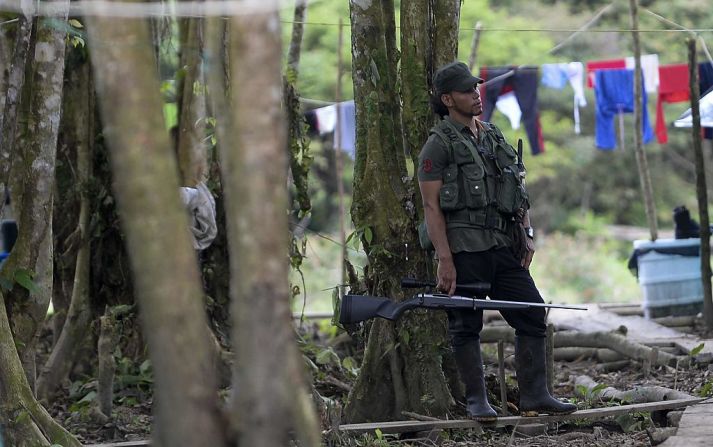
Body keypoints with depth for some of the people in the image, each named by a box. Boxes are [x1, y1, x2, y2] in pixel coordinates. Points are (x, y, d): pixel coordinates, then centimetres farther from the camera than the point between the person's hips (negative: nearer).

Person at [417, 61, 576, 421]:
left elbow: (518, 192, 21)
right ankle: (477, 401, 9)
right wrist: (444, 259, -16)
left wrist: (526, 235, 8)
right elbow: (431, 206, -9)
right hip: (464, 249, -7)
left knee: (532, 316, 2)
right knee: (466, 326, 0)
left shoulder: (494, 137, 18)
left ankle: (534, 397, 6)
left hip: (503, 246, 7)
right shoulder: (439, 144, -3)